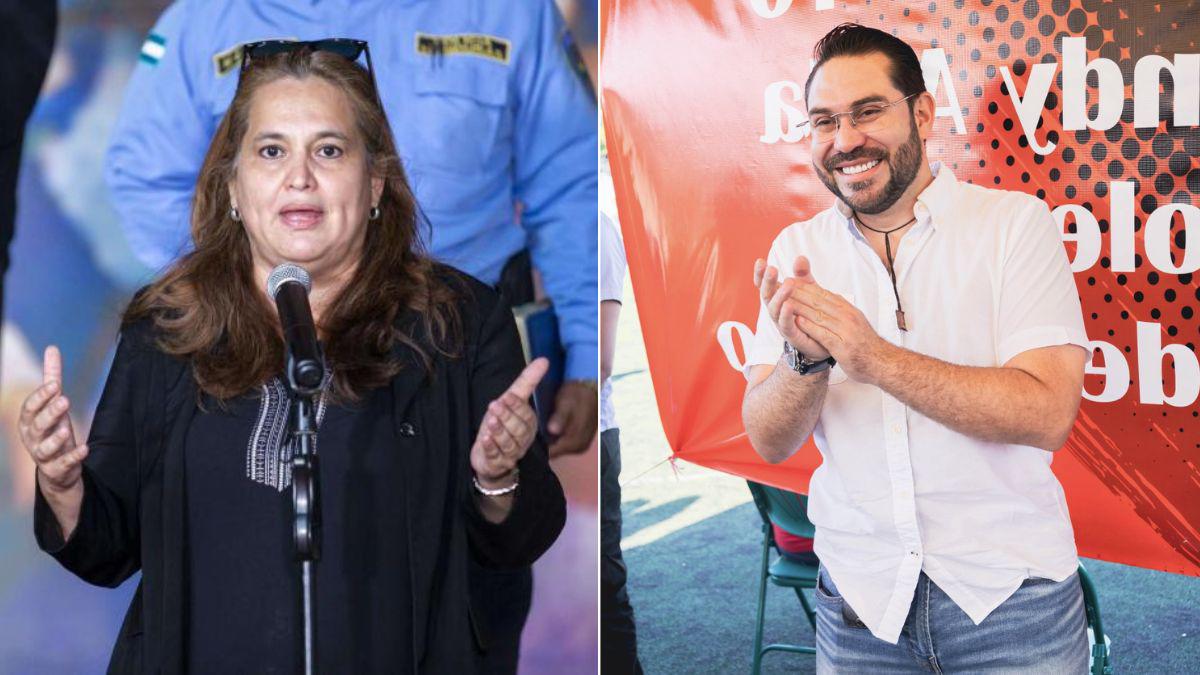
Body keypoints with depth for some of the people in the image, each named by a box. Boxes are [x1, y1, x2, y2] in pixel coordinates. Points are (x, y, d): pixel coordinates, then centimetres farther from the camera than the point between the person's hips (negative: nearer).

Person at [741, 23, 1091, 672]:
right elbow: (770, 441, -3)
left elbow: (1048, 414, -18)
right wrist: (805, 358, -24)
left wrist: (872, 356, -26)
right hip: (859, 590, 3)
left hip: (1008, 590, -3)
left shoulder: (1014, 222, -8)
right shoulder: (796, 251, 1)